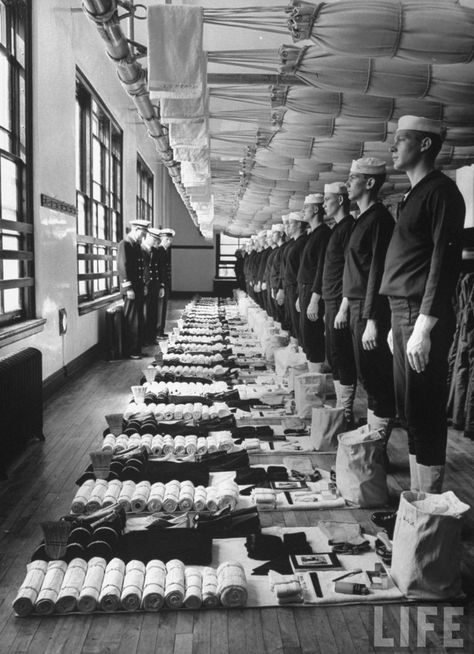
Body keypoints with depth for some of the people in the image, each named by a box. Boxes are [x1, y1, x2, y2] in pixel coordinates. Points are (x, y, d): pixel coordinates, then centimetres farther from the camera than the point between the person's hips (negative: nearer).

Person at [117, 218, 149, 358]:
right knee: (131, 321, -4)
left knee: (139, 320, 11)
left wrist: (143, 286, 14)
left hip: (139, 288, 8)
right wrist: (128, 288, -20)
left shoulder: (137, 245, 16)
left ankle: (137, 348, 18)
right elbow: (122, 267, -17)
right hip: (131, 289, -8)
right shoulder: (124, 244, -11)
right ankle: (130, 351, 3)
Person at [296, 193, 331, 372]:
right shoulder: (313, 234, 17)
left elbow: (322, 268, -20)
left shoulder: (324, 233, -13)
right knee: (306, 336, 14)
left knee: (312, 338, -7)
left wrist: (314, 299, -23)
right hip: (305, 290, 10)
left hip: (314, 293, -10)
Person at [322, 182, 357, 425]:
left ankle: (346, 414, 2)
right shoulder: (338, 228, 19)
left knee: (342, 359, -5)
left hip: (340, 303, -10)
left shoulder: (349, 227, -11)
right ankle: (341, 407, 23)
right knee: (334, 358, 14)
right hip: (331, 302, 10)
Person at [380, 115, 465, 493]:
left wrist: (424, 325, -23)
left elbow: (444, 261, -17)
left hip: (422, 316, -9)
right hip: (402, 312, 9)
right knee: (409, 409, 13)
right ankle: (417, 492, 24)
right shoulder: (415, 194, 19)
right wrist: (398, 323, 17)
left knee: (424, 412, -4)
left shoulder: (441, 191, -8)